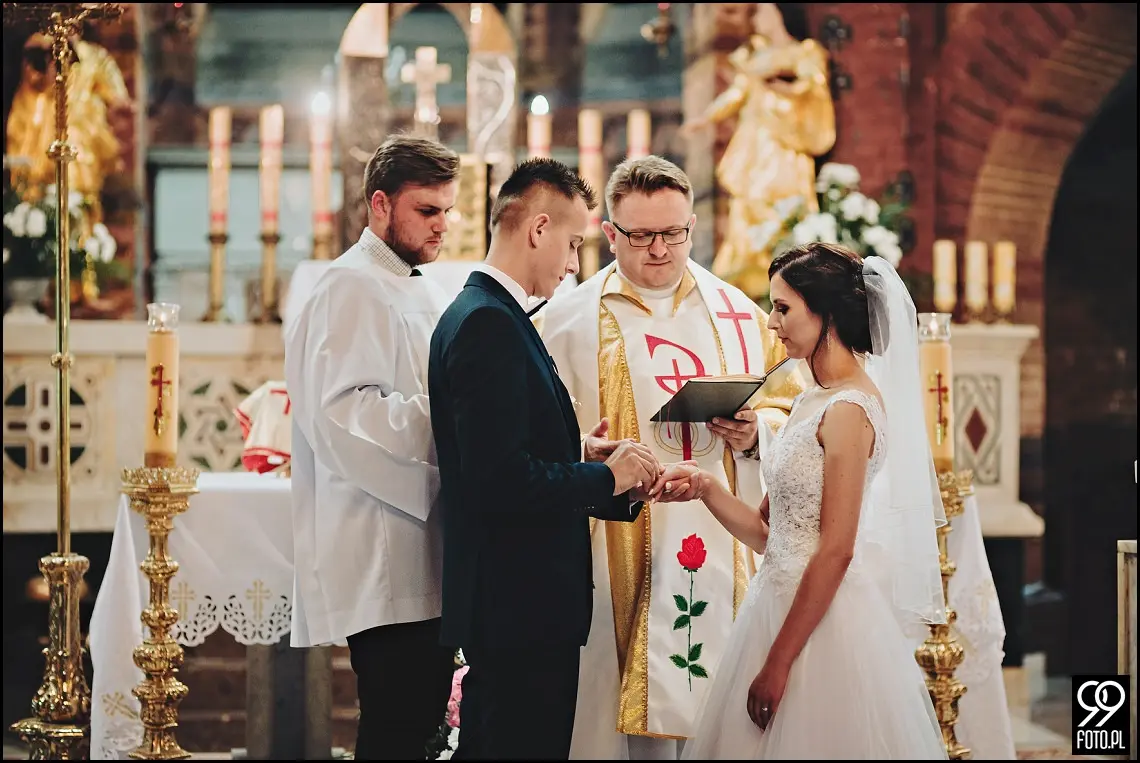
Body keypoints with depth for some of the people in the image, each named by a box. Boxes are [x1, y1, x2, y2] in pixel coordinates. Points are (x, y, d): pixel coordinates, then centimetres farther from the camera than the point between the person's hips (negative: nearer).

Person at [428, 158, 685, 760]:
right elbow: (502, 481, -24)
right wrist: (609, 476, -12)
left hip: (502, 605, 11)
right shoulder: (489, 324, -17)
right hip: (522, 608, -11)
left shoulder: (482, 314, 15)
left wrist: (579, 458, 5)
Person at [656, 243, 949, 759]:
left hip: (825, 619, -9)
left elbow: (836, 550, -20)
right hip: (780, 603, 9)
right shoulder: (811, 402, 12)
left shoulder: (849, 408, -16)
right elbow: (767, 533, 10)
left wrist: (778, 661, -19)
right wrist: (706, 489, -7)